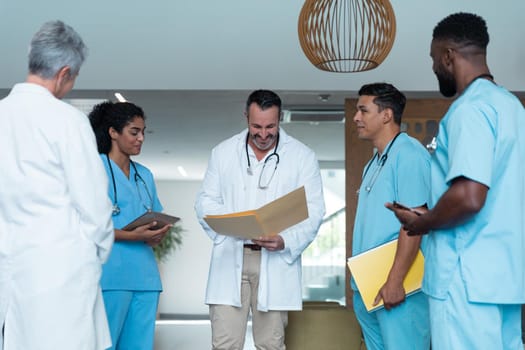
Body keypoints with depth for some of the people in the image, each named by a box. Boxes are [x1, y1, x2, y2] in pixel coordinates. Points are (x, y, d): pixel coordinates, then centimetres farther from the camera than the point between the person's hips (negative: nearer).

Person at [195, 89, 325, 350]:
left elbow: (313, 211, 1)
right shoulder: (223, 152, 9)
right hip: (231, 259, 1)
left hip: (276, 262, -1)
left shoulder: (302, 156, 4)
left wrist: (286, 241, -18)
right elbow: (205, 201, 8)